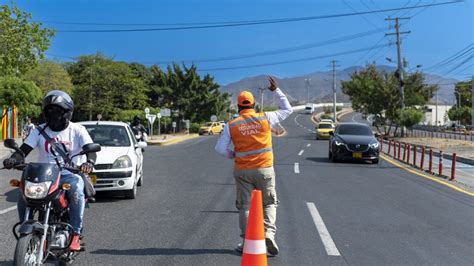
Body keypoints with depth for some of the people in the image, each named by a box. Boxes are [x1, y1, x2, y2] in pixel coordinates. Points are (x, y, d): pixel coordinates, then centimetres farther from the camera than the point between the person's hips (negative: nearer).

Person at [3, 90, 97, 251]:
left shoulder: (77, 130, 2)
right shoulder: (40, 131, 11)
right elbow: (24, 149, 1)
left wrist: (89, 162, -35)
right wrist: (13, 159, -23)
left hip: (69, 173, -3)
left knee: (76, 191, -35)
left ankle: (75, 234, -28)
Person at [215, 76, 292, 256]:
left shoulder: (231, 125, -3)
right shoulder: (265, 118, -4)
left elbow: (220, 148, -3)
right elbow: (287, 110, 10)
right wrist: (276, 90, 15)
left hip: (242, 171, 0)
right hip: (265, 169, 0)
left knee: (245, 206, 11)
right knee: (269, 203, 15)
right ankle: (269, 233, -4)